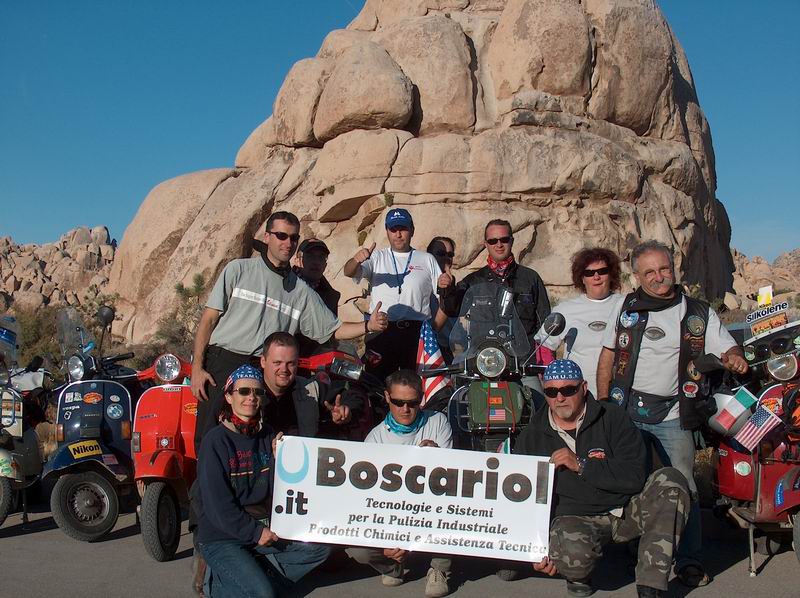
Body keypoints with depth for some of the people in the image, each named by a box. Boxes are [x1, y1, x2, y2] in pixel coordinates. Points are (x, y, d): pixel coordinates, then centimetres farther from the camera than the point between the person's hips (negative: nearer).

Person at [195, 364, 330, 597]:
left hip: (263, 528, 6)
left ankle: (250, 574, -4)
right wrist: (254, 532, -15)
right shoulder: (215, 440, -11)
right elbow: (216, 502, -15)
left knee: (319, 548, -10)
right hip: (221, 537, -6)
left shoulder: (268, 436, 7)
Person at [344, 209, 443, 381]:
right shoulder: (377, 258, 10)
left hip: (417, 333, 0)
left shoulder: (427, 260, 12)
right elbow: (349, 272, -7)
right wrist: (356, 259, -29)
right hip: (381, 332, 0)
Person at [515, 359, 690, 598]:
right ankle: (578, 575, 3)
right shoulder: (531, 437, 5)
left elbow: (635, 476, -11)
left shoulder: (611, 417, 0)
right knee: (573, 550, -37)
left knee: (670, 480, -23)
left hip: (625, 509, 2)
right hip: (572, 518, -1)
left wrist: (581, 465, -19)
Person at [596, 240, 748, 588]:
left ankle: (689, 560, 13)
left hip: (673, 417, -1)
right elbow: (607, 355, 9)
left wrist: (734, 359, -24)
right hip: (625, 413, 1)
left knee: (683, 488, 0)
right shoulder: (628, 307, 8)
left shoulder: (698, 313, 4)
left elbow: (727, 349, 1)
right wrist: (603, 404, 3)